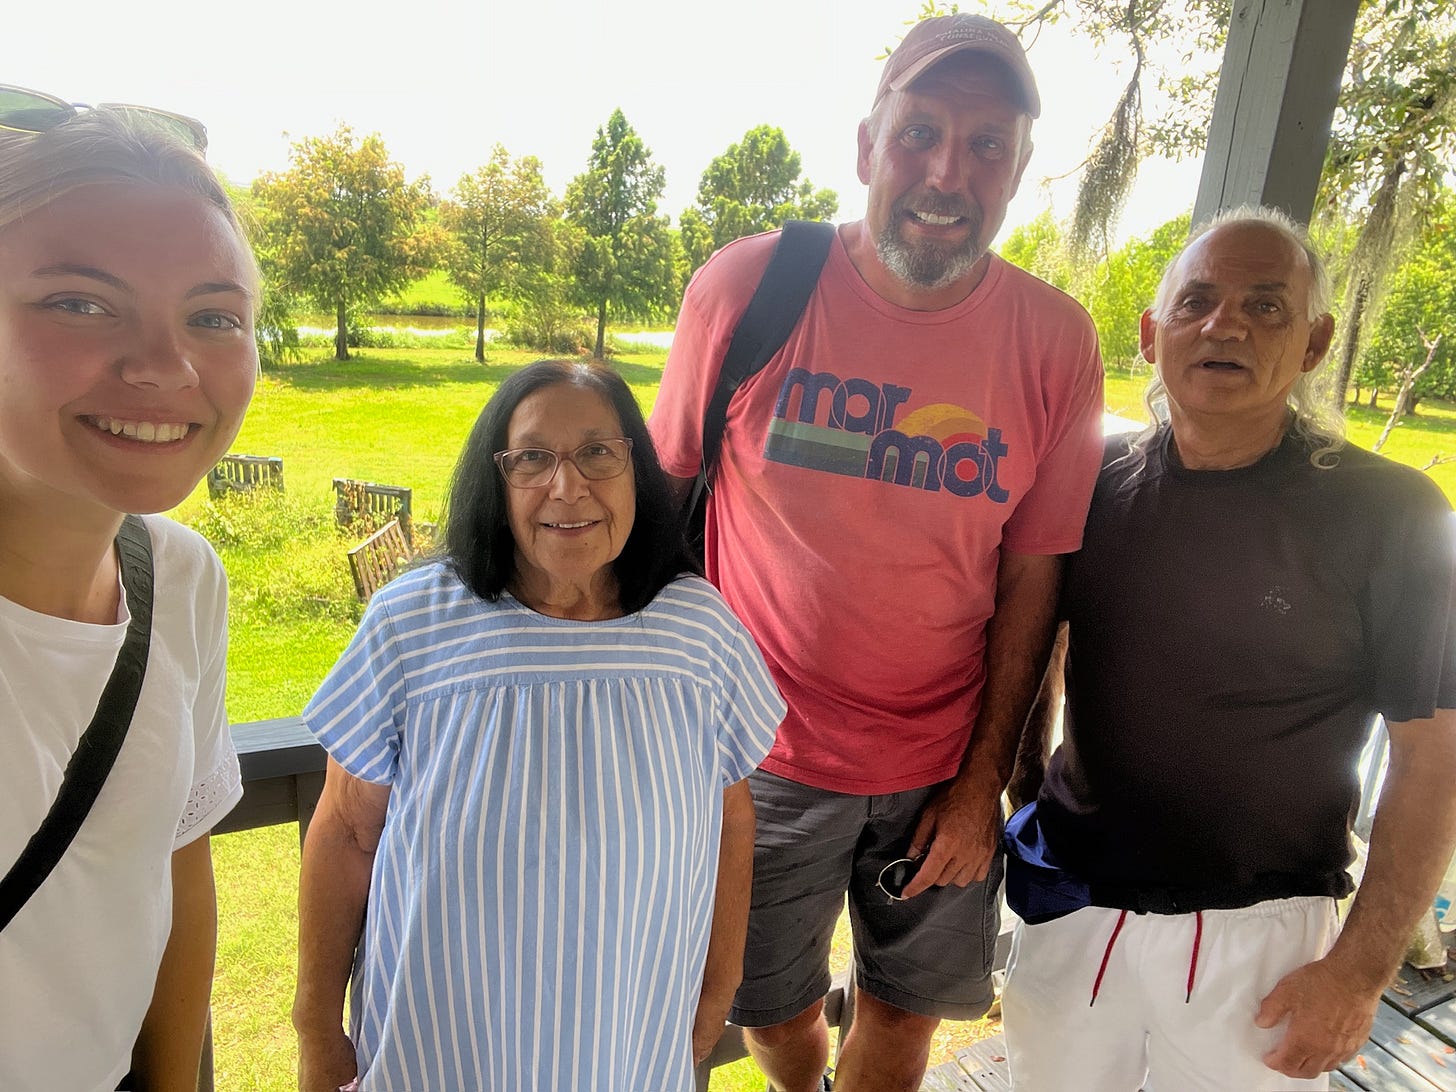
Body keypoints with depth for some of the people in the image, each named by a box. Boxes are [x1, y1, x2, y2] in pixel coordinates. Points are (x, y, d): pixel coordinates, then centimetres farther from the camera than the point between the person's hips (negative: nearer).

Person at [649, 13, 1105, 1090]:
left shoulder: (1055, 341, -9)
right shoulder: (746, 286, -13)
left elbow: (1033, 571, -3)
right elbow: (666, 493, -3)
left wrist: (985, 778, -2)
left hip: (942, 760, 1)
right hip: (762, 751, 0)